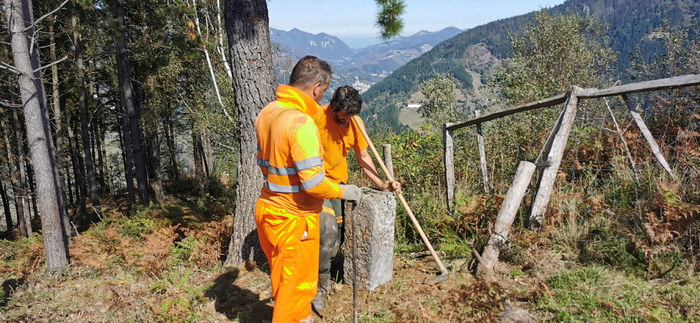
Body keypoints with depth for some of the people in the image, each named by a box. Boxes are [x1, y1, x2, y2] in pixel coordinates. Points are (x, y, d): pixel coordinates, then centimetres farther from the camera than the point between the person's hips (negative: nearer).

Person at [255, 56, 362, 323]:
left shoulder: (266, 113, 1)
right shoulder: (302, 124, -26)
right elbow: (314, 184, -27)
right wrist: (343, 191, -10)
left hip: (268, 210, 9)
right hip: (293, 220, -8)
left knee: (283, 279, 25)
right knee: (298, 285, 11)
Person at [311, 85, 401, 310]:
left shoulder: (355, 124, -5)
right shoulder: (317, 117, -20)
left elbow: (363, 157, 3)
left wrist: (382, 184, -6)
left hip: (338, 182, 5)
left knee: (338, 234, 7)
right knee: (328, 230, -18)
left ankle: (322, 273, 30)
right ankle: (321, 283, 1)